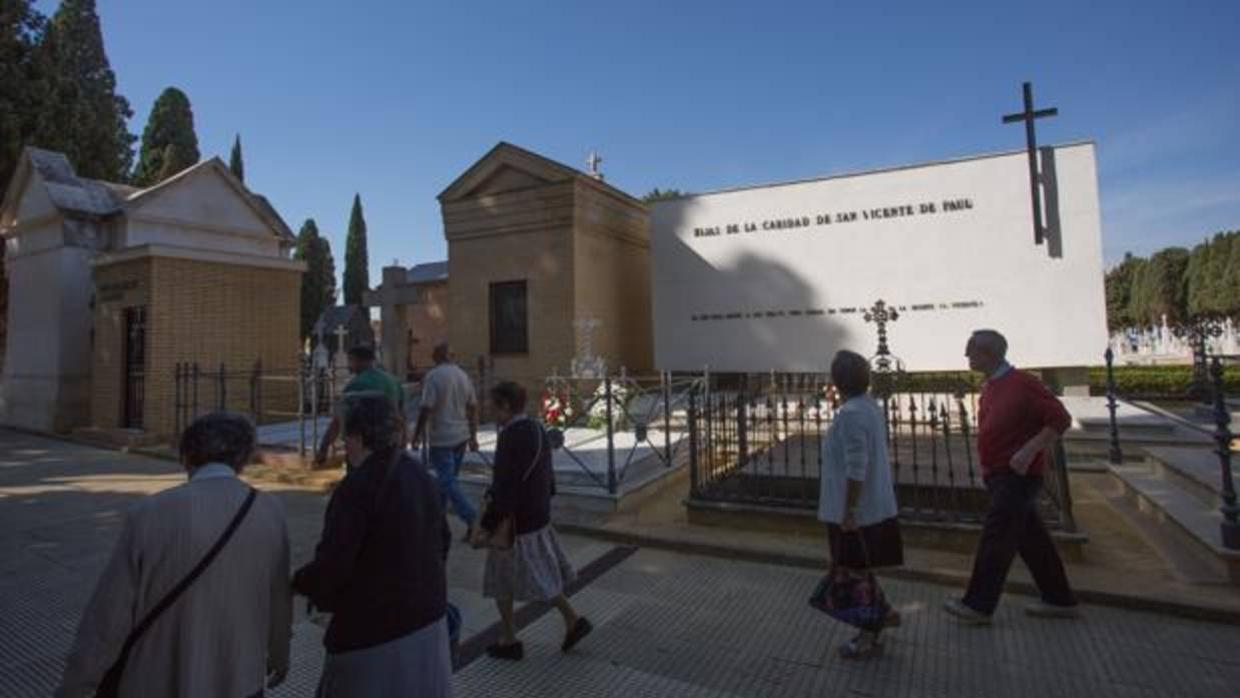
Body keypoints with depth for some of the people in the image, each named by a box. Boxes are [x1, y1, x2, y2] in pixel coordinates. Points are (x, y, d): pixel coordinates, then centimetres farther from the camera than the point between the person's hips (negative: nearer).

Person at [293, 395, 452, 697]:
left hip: (375, 628, -7)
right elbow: (442, 539, 13)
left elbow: (331, 566, -20)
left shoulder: (358, 485, -20)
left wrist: (298, 583, 1)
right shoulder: (420, 476, 3)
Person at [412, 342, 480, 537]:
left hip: (441, 439, -7)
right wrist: (473, 436, 16)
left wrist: (417, 437, -8)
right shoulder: (463, 375, 7)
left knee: (447, 482, -4)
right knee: (446, 479, 18)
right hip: (461, 437, 7)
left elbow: (425, 409, -16)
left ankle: (472, 518, -14)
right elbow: (473, 408, 9)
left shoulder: (433, 376, -12)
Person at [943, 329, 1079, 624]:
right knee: (1032, 539, 16)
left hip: (1018, 476, -9)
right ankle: (1060, 600, 28)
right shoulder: (990, 387, 11)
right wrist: (987, 468, 16)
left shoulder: (1022, 384, -15)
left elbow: (1060, 419, -15)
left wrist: (1029, 451, -22)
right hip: (1000, 475, 9)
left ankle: (978, 605, 2)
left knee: (995, 539, -5)